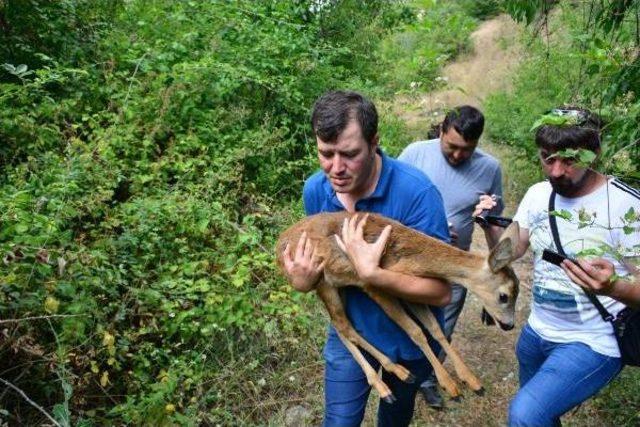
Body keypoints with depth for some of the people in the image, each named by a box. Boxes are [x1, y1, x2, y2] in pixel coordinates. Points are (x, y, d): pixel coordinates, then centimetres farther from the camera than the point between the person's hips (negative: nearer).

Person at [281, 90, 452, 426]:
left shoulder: (416, 192, -32)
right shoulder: (315, 189, -17)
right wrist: (303, 281, -22)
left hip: (409, 337, -1)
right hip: (350, 332, 1)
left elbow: (441, 292, -29)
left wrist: (374, 275, -42)